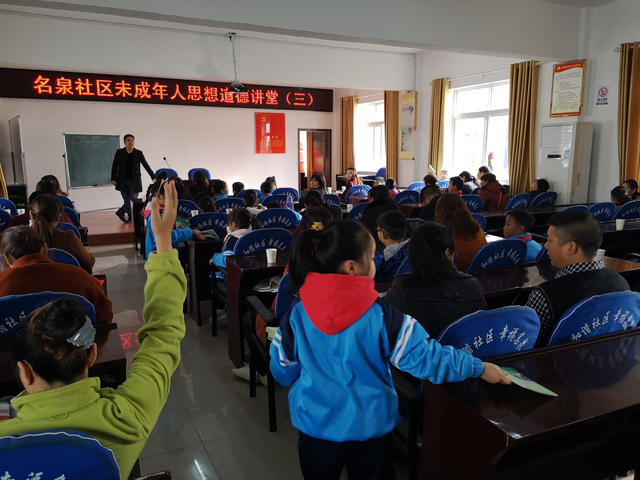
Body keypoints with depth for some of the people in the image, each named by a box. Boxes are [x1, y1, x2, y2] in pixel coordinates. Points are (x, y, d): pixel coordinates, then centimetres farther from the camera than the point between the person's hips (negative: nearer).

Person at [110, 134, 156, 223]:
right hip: (123, 181, 1)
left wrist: (154, 177, -6)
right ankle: (131, 217, 7)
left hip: (134, 181, 0)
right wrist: (113, 179, 0)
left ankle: (121, 212, 1)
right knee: (127, 200, 0)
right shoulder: (119, 152, 3)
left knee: (133, 199, -11)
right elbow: (114, 166, 7)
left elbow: (146, 165, 1)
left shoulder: (139, 153, 1)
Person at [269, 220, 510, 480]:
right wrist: (478, 367, -3)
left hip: (315, 424, 2)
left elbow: (282, 369, -3)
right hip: (370, 424, -1)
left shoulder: (298, 311, -14)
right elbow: (426, 356, -16)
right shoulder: (379, 313, -21)